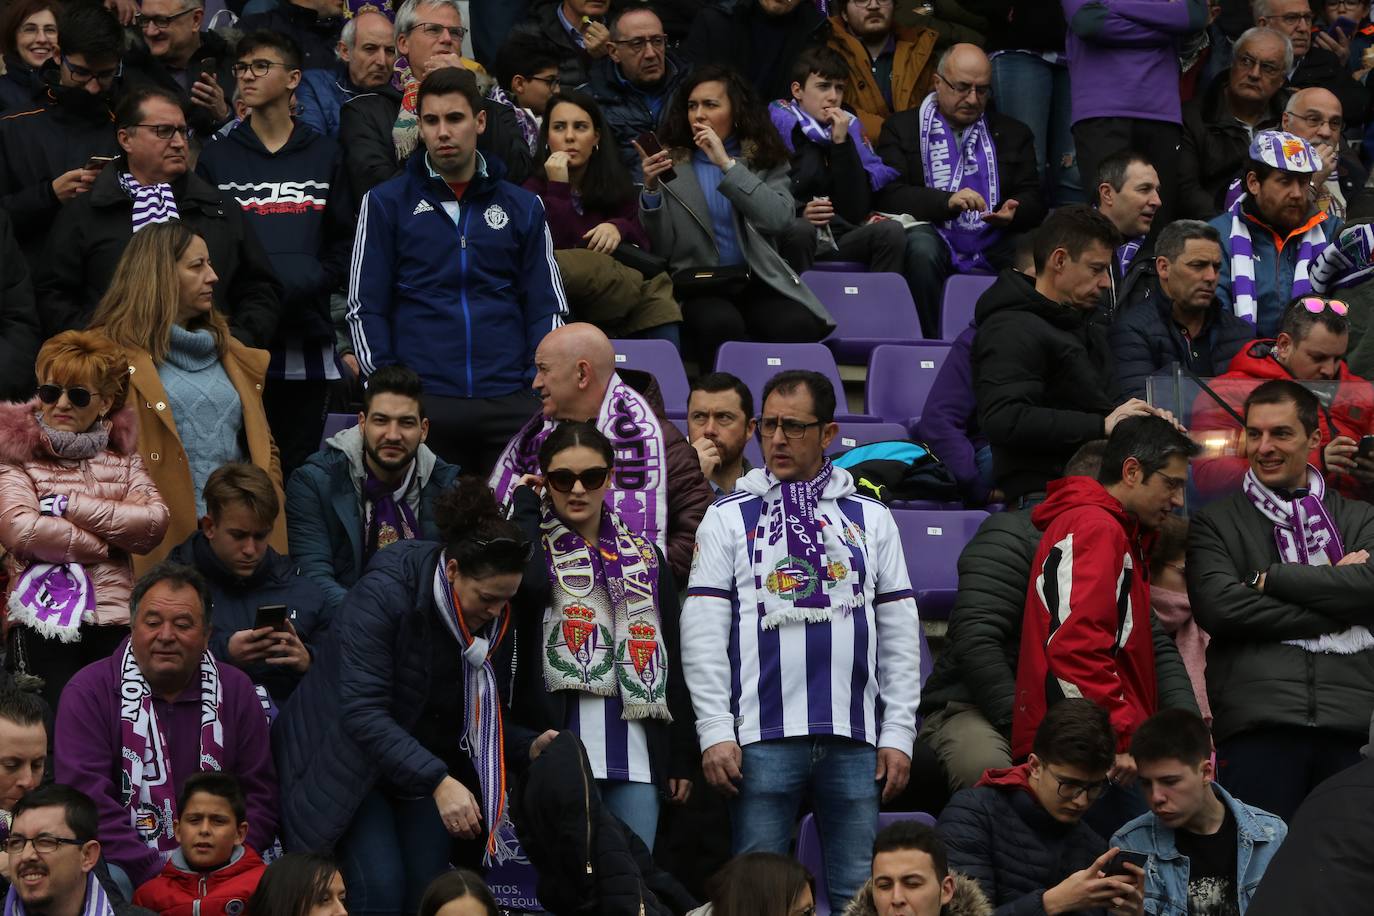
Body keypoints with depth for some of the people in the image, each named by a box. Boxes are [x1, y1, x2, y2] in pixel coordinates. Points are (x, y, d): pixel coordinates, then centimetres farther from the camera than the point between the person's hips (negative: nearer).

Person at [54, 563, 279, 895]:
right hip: (125, 864, -3)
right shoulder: (90, 692, -2)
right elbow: (86, 798, -12)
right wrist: (156, 876, -21)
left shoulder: (235, 690, 10)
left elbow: (259, 796, 8)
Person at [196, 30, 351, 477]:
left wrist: (313, 281, -8)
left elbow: (346, 239, 8)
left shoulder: (325, 155, 11)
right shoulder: (217, 158, 9)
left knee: (300, 466, 4)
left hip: (307, 339, 1)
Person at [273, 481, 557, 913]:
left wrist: (530, 747, -19)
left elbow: (487, 716, 3)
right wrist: (437, 781, -41)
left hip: (428, 766, 6)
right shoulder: (383, 595, -26)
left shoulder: (496, 619, -6)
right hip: (350, 762, -6)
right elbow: (362, 711, -33)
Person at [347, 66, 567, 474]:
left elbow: (548, 307, 12)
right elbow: (364, 308, 5)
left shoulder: (523, 207, 13)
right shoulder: (385, 203, 8)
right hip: (420, 402, -2)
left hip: (509, 404, 2)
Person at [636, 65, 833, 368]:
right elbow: (661, 248, 4)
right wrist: (652, 189, -12)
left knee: (797, 326, -31)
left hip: (758, 284, 1)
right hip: (697, 288, -1)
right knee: (721, 324, -36)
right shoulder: (671, 163, 11)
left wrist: (727, 164, -9)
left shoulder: (766, 160, 13)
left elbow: (780, 219, -8)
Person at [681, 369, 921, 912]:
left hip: (855, 739, 2)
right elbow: (703, 633, 2)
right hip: (763, 738, -2)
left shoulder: (871, 520, 15)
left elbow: (899, 635, 13)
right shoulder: (728, 519, 9)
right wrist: (715, 733, -7)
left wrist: (899, 734, 5)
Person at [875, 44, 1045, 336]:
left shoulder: (1013, 133, 20)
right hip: (935, 241, -2)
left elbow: (1034, 202, 12)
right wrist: (947, 202, -21)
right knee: (921, 245, -36)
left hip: (993, 253, 2)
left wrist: (1012, 214, -13)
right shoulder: (901, 128, 11)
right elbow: (890, 197, -4)